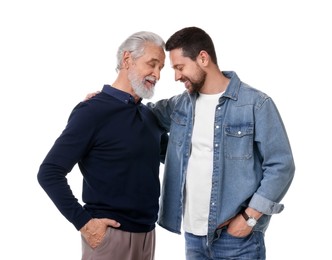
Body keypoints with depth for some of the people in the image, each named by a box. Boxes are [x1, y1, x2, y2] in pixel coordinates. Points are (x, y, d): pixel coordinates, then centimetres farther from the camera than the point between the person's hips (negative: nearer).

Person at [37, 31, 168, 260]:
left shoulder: (149, 115, 10)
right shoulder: (93, 111, -10)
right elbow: (49, 172, -13)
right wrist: (83, 222, -17)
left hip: (146, 232, 7)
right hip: (110, 234, -7)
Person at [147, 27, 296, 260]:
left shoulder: (256, 104, -10)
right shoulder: (181, 104, 7)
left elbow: (281, 166, -10)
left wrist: (249, 217, -14)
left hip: (237, 235, -5)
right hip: (192, 233, 6)